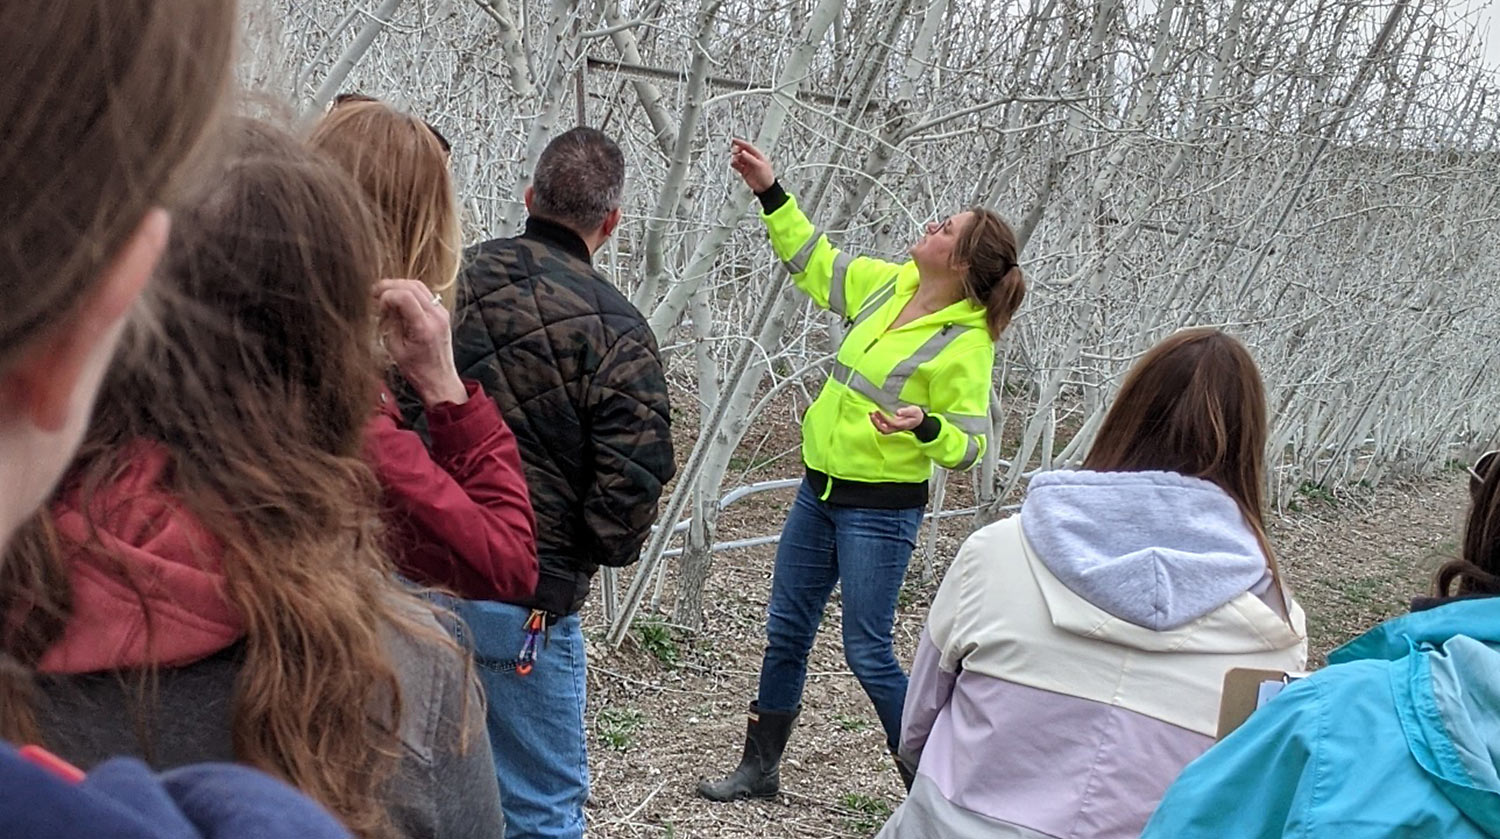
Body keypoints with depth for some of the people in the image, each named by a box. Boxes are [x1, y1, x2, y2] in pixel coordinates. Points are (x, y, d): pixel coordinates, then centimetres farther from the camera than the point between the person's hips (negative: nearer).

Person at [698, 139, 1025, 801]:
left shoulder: (965, 343, -18)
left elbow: (968, 445, -17)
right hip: (821, 489, 8)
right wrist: (770, 192, 9)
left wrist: (924, 426, -37)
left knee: (867, 652, -3)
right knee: (786, 630, 15)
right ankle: (760, 767, 30)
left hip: (881, 508, -8)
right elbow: (812, 260, 15)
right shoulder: (889, 285, 1)